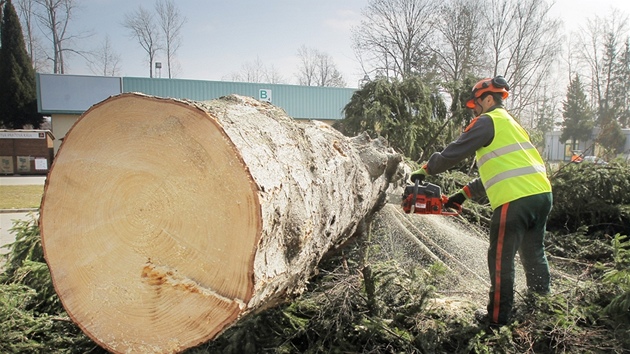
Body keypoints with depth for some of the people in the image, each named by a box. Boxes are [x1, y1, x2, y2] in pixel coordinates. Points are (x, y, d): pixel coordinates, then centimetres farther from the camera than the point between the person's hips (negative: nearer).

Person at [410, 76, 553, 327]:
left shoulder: (488, 121, -3)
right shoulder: (510, 123, 25)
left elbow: (453, 153, -6)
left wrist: (424, 170, 8)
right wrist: (465, 194, 21)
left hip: (515, 200, -9)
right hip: (542, 193, 9)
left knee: (501, 259, 3)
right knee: (534, 254, 21)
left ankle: (497, 316, 14)